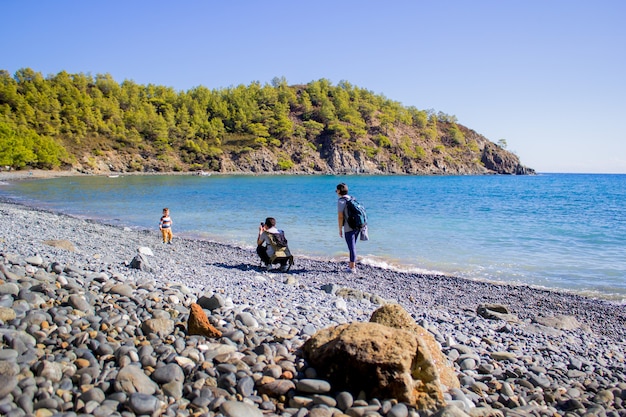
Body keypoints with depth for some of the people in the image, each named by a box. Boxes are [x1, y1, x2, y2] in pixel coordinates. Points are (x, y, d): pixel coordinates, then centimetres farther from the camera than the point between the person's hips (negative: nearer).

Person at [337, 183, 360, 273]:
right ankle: (353, 264, 28)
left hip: (349, 228, -8)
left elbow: (340, 216, -14)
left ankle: (352, 267, 4)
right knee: (352, 246, 20)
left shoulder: (341, 201, -10)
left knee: (352, 247, -2)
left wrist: (340, 230, -7)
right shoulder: (352, 199, 13)